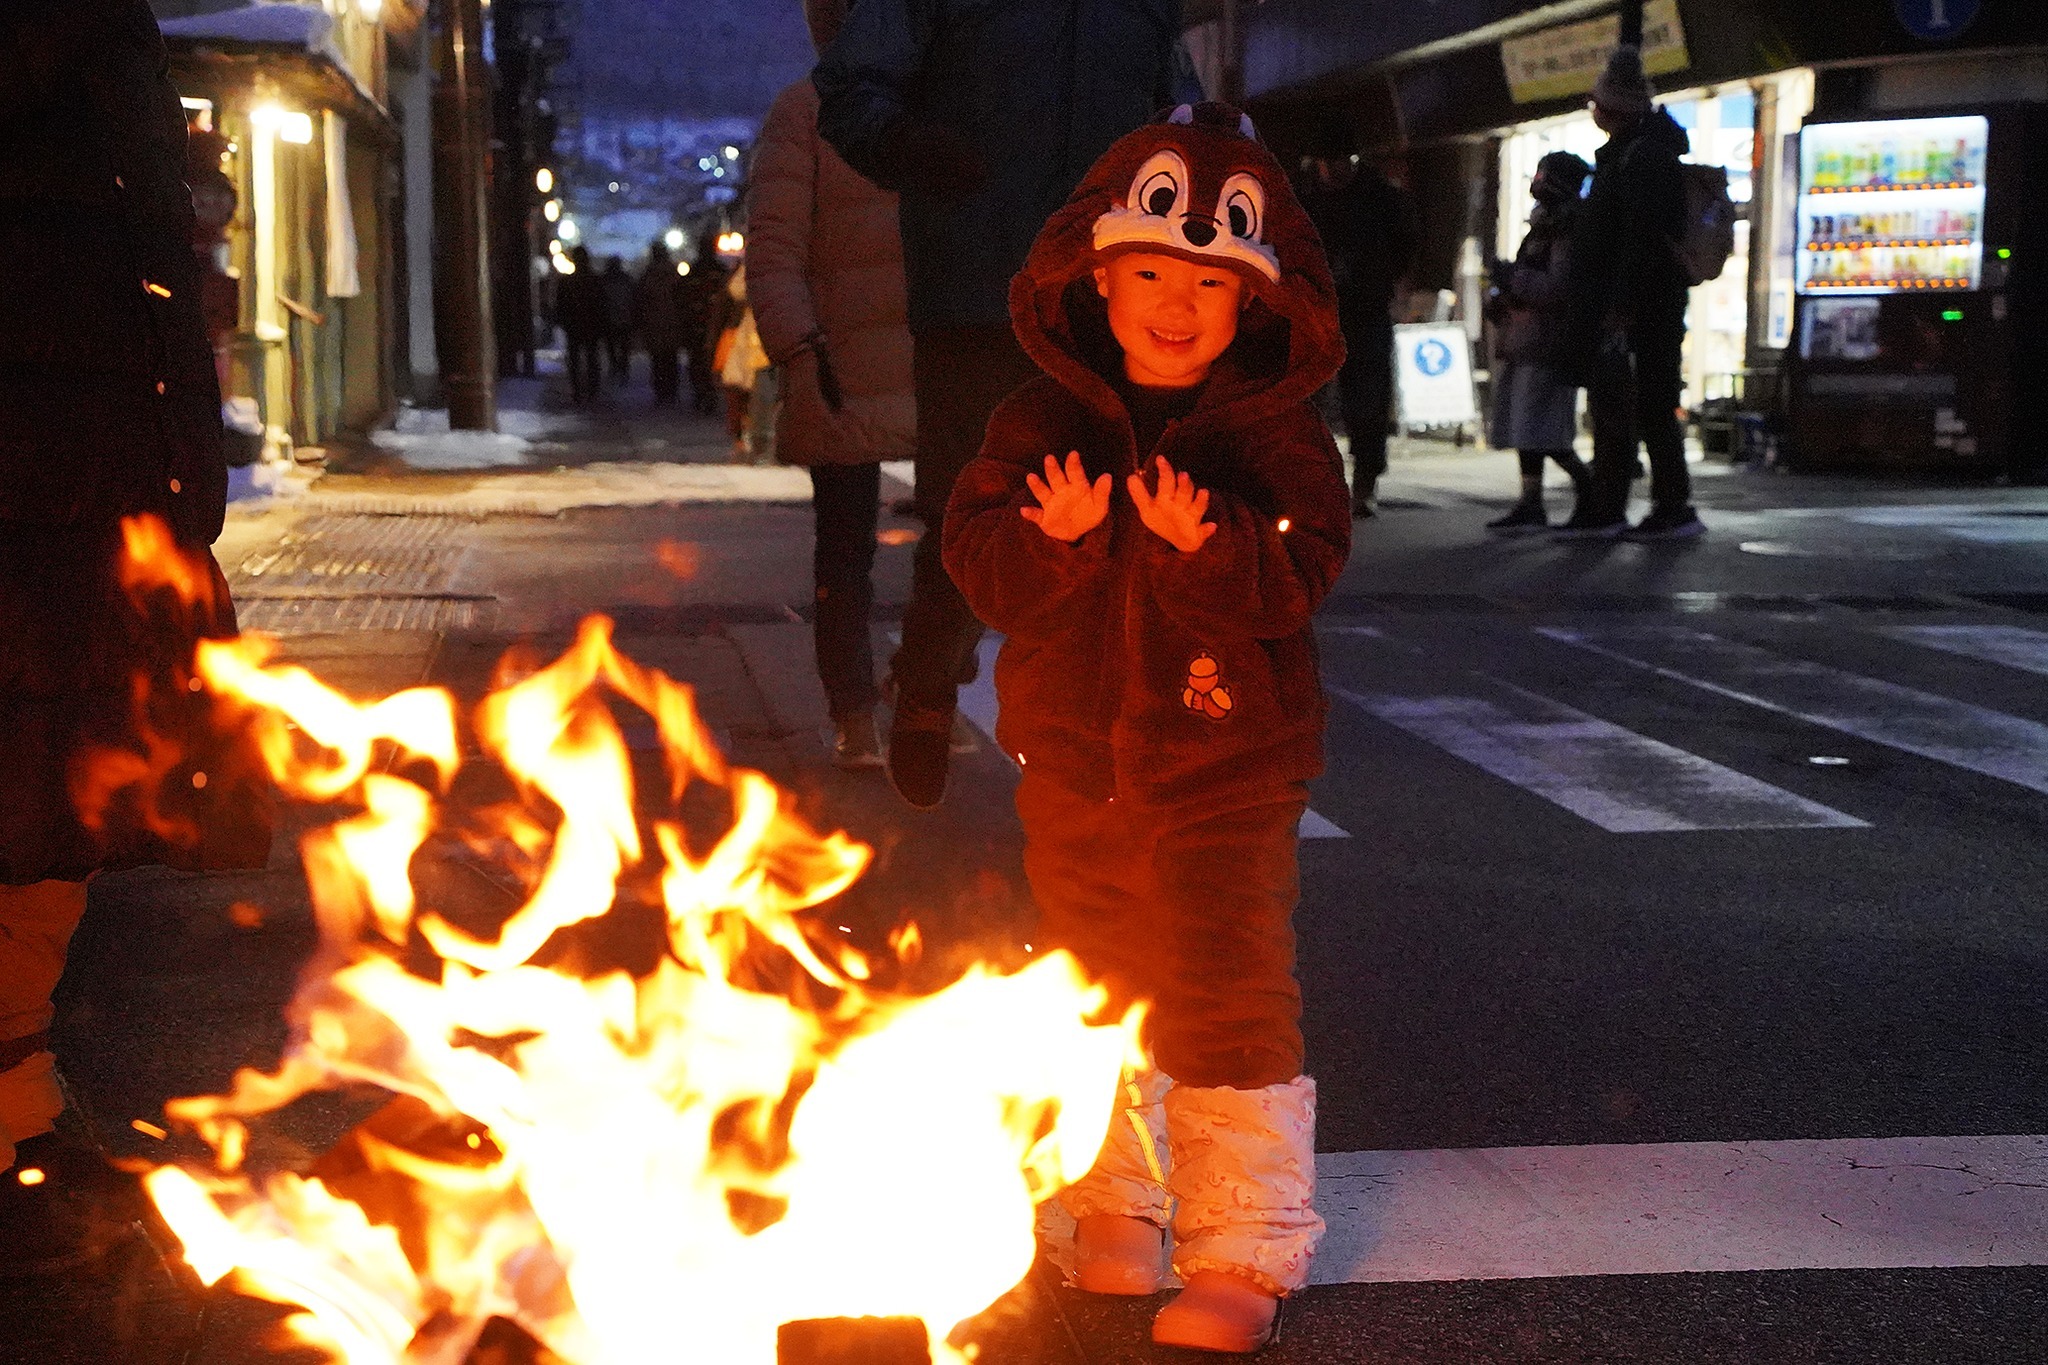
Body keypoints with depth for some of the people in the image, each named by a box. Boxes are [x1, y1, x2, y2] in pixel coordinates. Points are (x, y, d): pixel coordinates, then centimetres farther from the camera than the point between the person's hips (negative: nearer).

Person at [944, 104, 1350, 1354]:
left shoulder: (1276, 433, -6)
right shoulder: (1046, 420, 1)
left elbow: (1295, 580, -16)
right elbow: (984, 568, -7)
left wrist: (1202, 545, -34)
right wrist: (1058, 536, -27)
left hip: (1226, 770, -3)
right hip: (1075, 766, 3)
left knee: (1232, 1000, -3)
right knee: (1097, 992, 16)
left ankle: (1247, 1250, 8)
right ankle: (1117, 1199, 35)